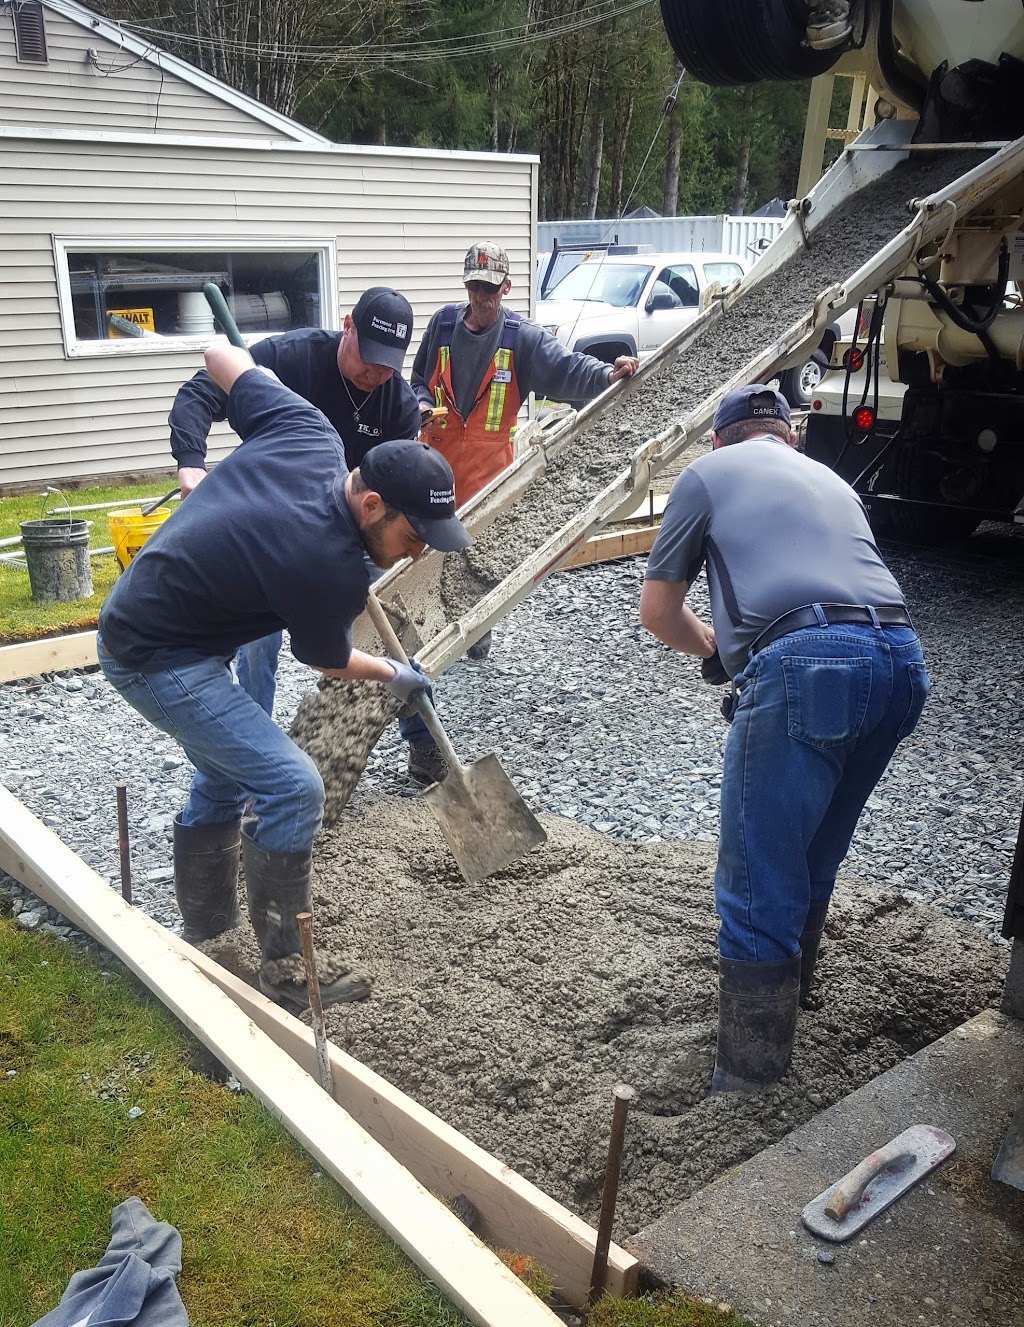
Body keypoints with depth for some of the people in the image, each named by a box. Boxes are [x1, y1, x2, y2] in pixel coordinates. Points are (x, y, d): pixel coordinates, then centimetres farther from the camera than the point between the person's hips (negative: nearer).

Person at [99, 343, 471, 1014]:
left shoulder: (308, 432, -11)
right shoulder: (332, 572, -28)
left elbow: (220, 356, 5)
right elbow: (328, 661, -5)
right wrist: (396, 674, 14)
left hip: (136, 616, 10)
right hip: (160, 659, -10)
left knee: (228, 774, 22)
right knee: (292, 786, -13)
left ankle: (204, 934, 37)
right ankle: (286, 969, 1)